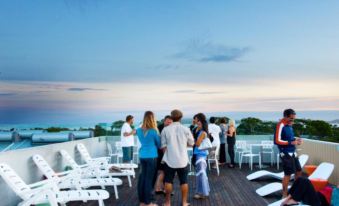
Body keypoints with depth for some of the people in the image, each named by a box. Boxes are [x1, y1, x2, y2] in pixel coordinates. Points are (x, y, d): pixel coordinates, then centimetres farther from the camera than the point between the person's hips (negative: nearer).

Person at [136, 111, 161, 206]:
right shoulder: (154, 131, -12)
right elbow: (159, 144, 2)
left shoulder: (139, 130, 3)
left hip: (142, 156, 6)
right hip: (151, 156, -5)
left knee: (142, 177, 12)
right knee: (149, 178, 0)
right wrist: (156, 146, 21)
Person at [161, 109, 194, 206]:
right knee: (184, 181, 11)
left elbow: (163, 146, -3)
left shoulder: (165, 129, -5)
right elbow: (191, 143, 7)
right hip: (182, 160, 0)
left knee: (168, 181, 11)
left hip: (170, 160, 0)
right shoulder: (185, 129, -3)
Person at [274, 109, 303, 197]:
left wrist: (295, 139, 2)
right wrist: (291, 143, -22)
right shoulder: (281, 125, -18)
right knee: (288, 174, -4)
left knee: (298, 170, 18)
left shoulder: (289, 125, 8)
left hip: (293, 152, 9)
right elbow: (277, 141, -21)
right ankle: (285, 195, 10)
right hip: (285, 153, -9)